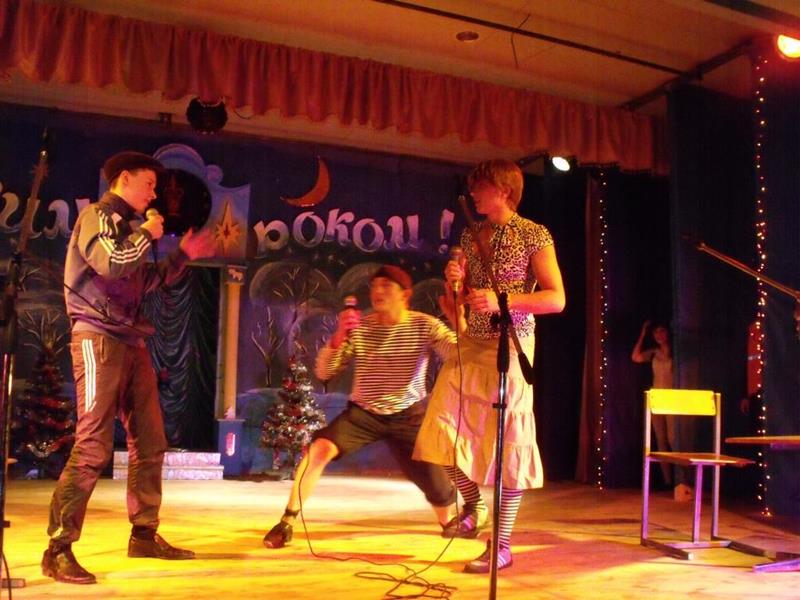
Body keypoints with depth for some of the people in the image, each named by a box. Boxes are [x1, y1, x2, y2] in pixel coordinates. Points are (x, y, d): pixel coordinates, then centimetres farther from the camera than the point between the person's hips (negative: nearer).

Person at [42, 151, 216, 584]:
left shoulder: (125, 225, 23)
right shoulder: (97, 215, -3)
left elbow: (145, 281, 30)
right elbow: (111, 264, -22)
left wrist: (183, 256, 26)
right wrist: (147, 235, -7)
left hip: (131, 342, 9)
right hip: (99, 339, -9)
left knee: (149, 442, 9)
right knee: (93, 446, -15)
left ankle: (144, 535, 18)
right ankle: (58, 549, -10)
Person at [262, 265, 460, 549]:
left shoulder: (425, 325, -10)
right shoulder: (360, 327, -8)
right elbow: (323, 372, -12)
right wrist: (340, 335, -28)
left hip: (408, 416, 0)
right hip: (363, 412, 1)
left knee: (437, 481, -1)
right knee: (320, 448, -24)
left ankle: (452, 523, 34)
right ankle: (287, 522, -11)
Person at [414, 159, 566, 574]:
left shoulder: (534, 235, -4)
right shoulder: (471, 236, 14)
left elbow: (557, 299, -11)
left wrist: (502, 300, -22)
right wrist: (454, 283, -4)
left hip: (509, 346, -6)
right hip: (469, 345, 6)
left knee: (506, 442, -3)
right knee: (443, 430, 2)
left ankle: (501, 546, 8)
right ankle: (473, 504, 29)